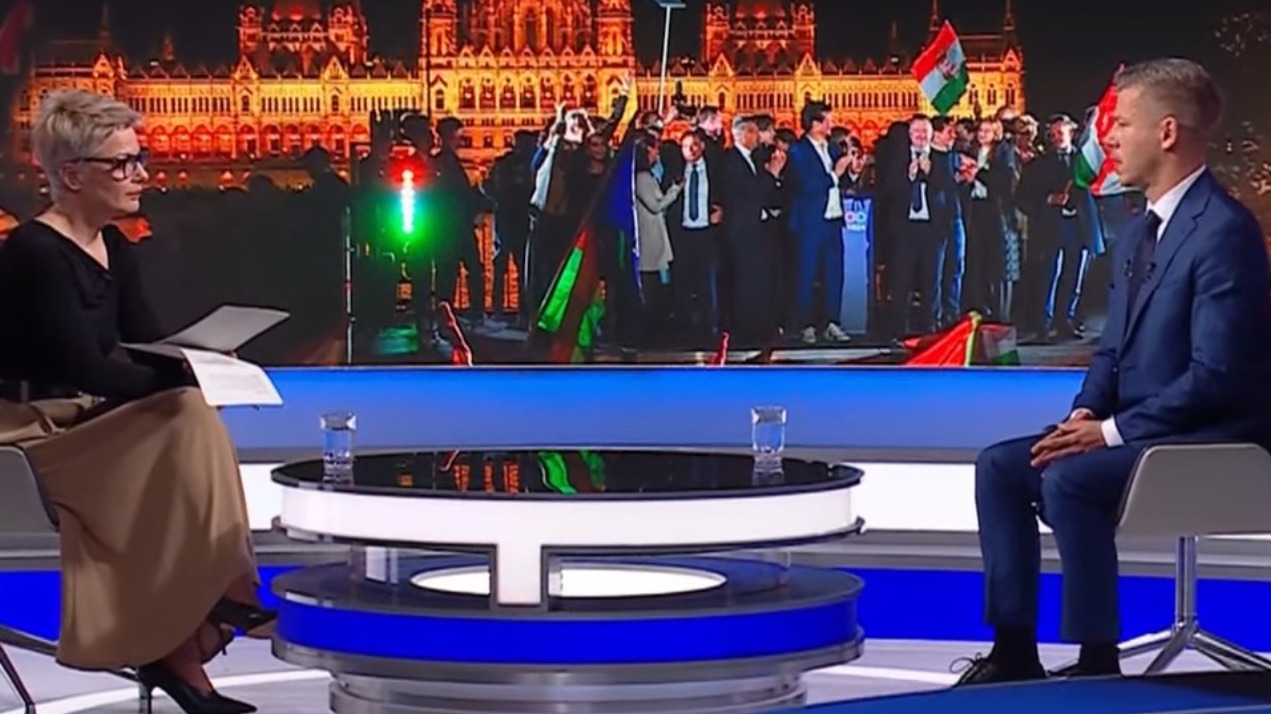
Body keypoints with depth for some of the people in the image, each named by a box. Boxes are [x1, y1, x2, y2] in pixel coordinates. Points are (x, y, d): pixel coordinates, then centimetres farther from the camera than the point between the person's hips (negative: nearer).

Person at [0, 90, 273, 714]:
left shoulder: (112, 247, 9)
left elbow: (147, 342, 9)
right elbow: (85, 369, -24)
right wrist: (189, 377, -23)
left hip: (89, 426, 8)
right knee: (187, 418, -24)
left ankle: (175, 653, -19)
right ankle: (232, 594, -14)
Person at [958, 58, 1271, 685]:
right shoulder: (1140, 234, 13)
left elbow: (1216, 374, -23)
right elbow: (1112, 349, 18)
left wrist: (1113, 430, -20)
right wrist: (1086, 413, -2)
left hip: (1208, 443, -10)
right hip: (1133, 429, 10)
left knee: (1067, 478, -30)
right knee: (1000, 465, -1)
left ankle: (1097, 663, -19)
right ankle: (1014, 651, 1)